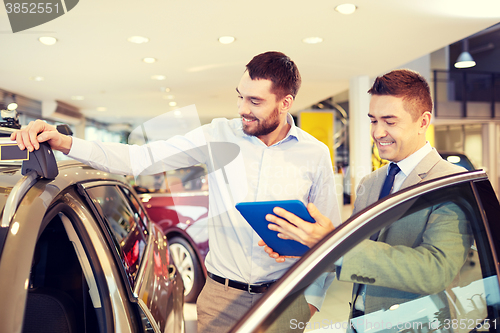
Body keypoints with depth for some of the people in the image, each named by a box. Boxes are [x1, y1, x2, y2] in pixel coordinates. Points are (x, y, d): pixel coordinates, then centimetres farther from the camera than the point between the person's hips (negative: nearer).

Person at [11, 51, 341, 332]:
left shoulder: (316, 155, -3)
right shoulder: (220, 135, -5)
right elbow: (139, 158, -10)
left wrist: (312, 300, 2)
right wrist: (64, 142, -20)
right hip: (220, 297, 0)